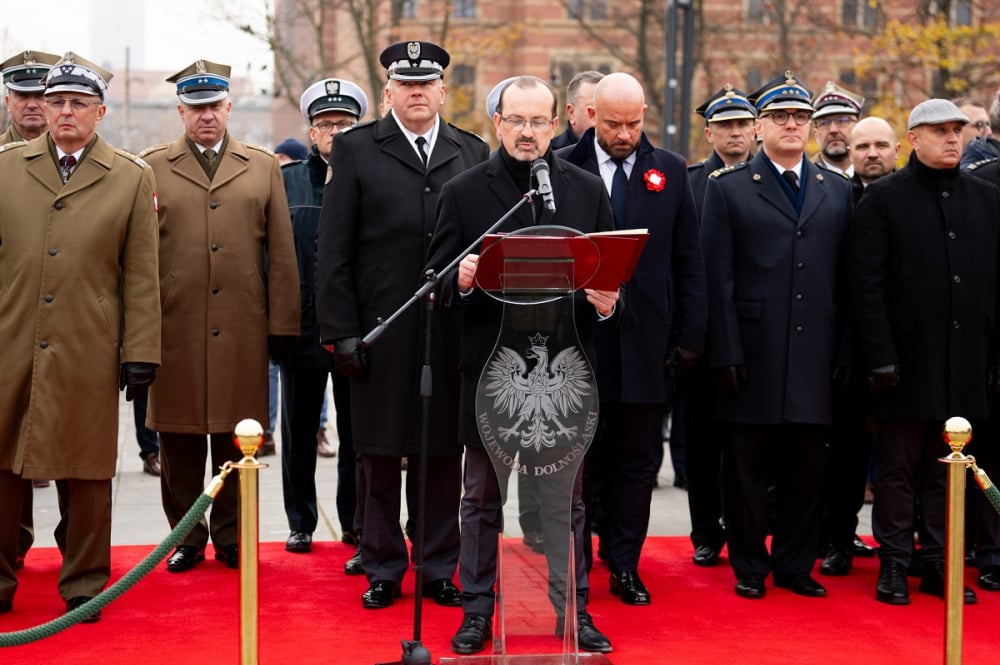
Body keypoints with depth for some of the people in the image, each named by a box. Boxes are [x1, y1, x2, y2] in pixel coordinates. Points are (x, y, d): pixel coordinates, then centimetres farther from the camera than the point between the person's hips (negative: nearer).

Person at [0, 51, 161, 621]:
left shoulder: (133, 178, 5)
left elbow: (141, 275, 3)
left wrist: (141, 353, -1)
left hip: (87, 355, -2)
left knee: (86, 474, 5)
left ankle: (84, 583, 19)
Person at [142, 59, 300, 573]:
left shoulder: (264, 168, 10)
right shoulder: (152, 168, 8)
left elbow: (281, 253, 8)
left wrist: (281, 324, 3)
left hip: (243, 333, 0)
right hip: (174, 332, 0)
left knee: (236, 441, 6)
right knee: (178, 443, 5)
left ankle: (231, 537, 19)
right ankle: (186, 537, 18)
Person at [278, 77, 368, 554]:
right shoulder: (286, 180, 4)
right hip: (302, 328, 1)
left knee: (357, 433, 8)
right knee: (299, 433, 10)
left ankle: (356, 522, 20)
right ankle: (300, 522, 22)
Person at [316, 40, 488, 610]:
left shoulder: (473, 152, 10)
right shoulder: (356, 150, 3)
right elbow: (334, 249, 0)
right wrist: (341, 330, -6)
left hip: (454, 332, 2)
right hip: (382, 332, -1)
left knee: (445, 456, 7)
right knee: (381, 459, 5)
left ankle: (440, 569, 19)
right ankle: (384, 570, 18)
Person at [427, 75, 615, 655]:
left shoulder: (587, 191, 6)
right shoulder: (464, 192, 0)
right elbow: (439, 282, 0)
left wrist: (607, 301, -13)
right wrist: (462, 282, -22)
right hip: (491, 364, -1)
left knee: (567, 498, 10)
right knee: (482, 498, 10)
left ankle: (573, 608, 22)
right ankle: (478, 609, 21)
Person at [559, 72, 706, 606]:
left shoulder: (671, 171, 6)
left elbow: (689, 262, 7)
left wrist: (689, 337, 2)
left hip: (646, 341, 2)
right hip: (579, 339, -2)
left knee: (638, 461, 8)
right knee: (578, 459, 6)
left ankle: (625, 566, 18)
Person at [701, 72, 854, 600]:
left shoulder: (837, 190, 13)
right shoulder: (727, 188, 3)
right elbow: (718, 278, -2)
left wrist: (844, 352, 3)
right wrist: (726, 354, -9)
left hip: (815, 354, 3)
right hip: (754, 354, -3)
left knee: (807, 467, 8)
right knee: (747, 467, 4)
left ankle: (795, 565, 20)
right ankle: (750, 566, 16)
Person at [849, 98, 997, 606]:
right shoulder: (883, 198, -1)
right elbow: (866, 284, -6)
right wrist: (879, 356, -13)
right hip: (908, 358, -4)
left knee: (947, 469, 11)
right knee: (898, 468, 4)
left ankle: (938, 563, 19)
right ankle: (894, 564, 12)